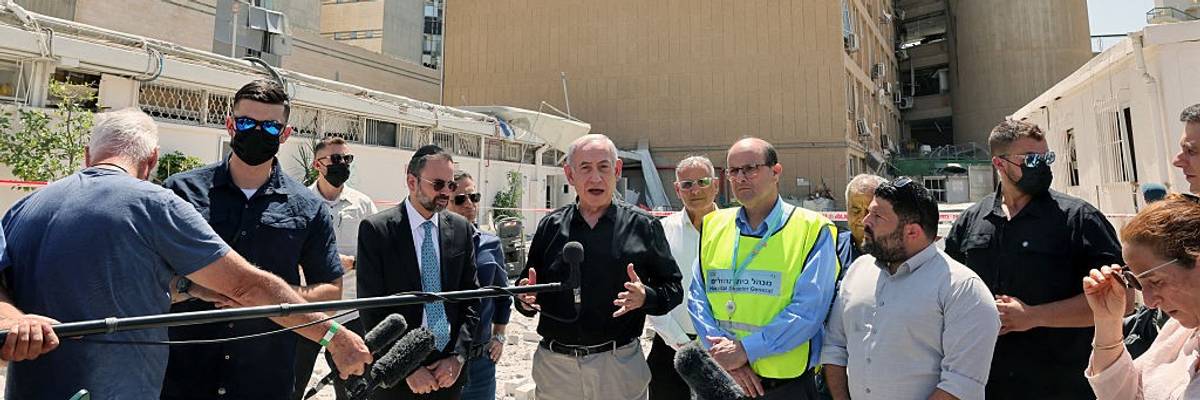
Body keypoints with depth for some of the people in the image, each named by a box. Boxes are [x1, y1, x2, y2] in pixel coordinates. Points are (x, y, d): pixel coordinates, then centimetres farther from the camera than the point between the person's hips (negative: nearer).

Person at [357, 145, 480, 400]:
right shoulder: (376, 230, -8)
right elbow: (371, 310, -9)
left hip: (450, 369, 3)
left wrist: (458, 357, -5)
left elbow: (471, 298, 5)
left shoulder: (462, 229, 3)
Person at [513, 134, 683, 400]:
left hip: (620, 365, -2)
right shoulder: (550, 227, 6)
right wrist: (526, 300, -9)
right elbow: (527, 288, 13)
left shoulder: (643, 226, 0)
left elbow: (673, 289, 1)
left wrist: (646, 297, -18)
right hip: (555, 365, 2)